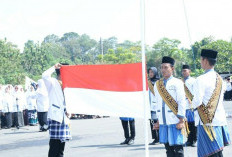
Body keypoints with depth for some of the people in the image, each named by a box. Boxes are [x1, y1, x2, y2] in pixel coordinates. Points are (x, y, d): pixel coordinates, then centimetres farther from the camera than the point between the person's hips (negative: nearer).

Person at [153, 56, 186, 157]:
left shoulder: (177, 83, -4)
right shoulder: (157, 84, 12)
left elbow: (182, 102, -7)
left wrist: (181, 121, -11)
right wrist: (158, 121, 15)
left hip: (175, 122, -5)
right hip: (163, 122, 5)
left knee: (177, 147, -2)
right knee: (168, 147, 9)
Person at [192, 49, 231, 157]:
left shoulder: (201, 80, -15)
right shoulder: (219, 78, 10)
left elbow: (197, 102, -21)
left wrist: (192, 104, 2)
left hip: (207, 120, -8)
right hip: (220, 118, 8)